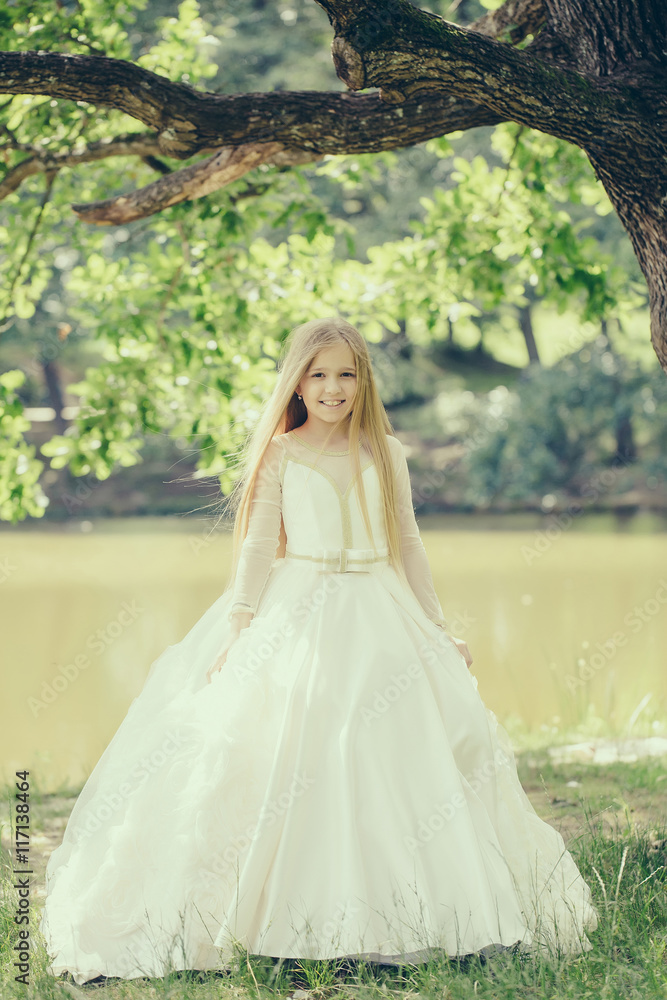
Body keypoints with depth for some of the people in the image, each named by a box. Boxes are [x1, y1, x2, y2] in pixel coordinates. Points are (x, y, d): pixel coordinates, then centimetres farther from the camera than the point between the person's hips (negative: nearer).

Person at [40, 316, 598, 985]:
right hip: (296, 616, -2)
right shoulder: (280, 455, 3)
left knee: (386, 764, -3)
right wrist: (237, 628, -8)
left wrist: (437, 629, 12)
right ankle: (291, 918, -4)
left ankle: (388, 918, 6)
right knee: (288, 759, -8)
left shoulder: (385, 453, 9)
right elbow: (258, 546, 0)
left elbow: (407, 545, 13)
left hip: (380, 621, 2)